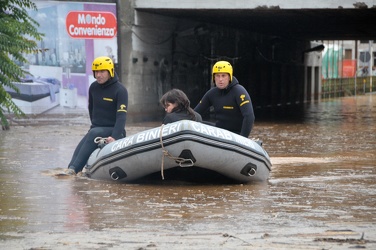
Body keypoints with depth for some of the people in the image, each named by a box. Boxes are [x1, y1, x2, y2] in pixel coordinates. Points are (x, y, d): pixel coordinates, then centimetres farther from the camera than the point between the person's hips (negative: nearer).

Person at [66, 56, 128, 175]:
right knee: (79, 150, -24)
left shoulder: (120, 90, -11)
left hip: (113, 131, -6)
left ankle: (73, 169, -45)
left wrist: (114, 137, -35)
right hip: (96, 129, 6)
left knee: (94, 134, -36)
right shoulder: (93, 87, 8)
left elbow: (121, 116, -22)